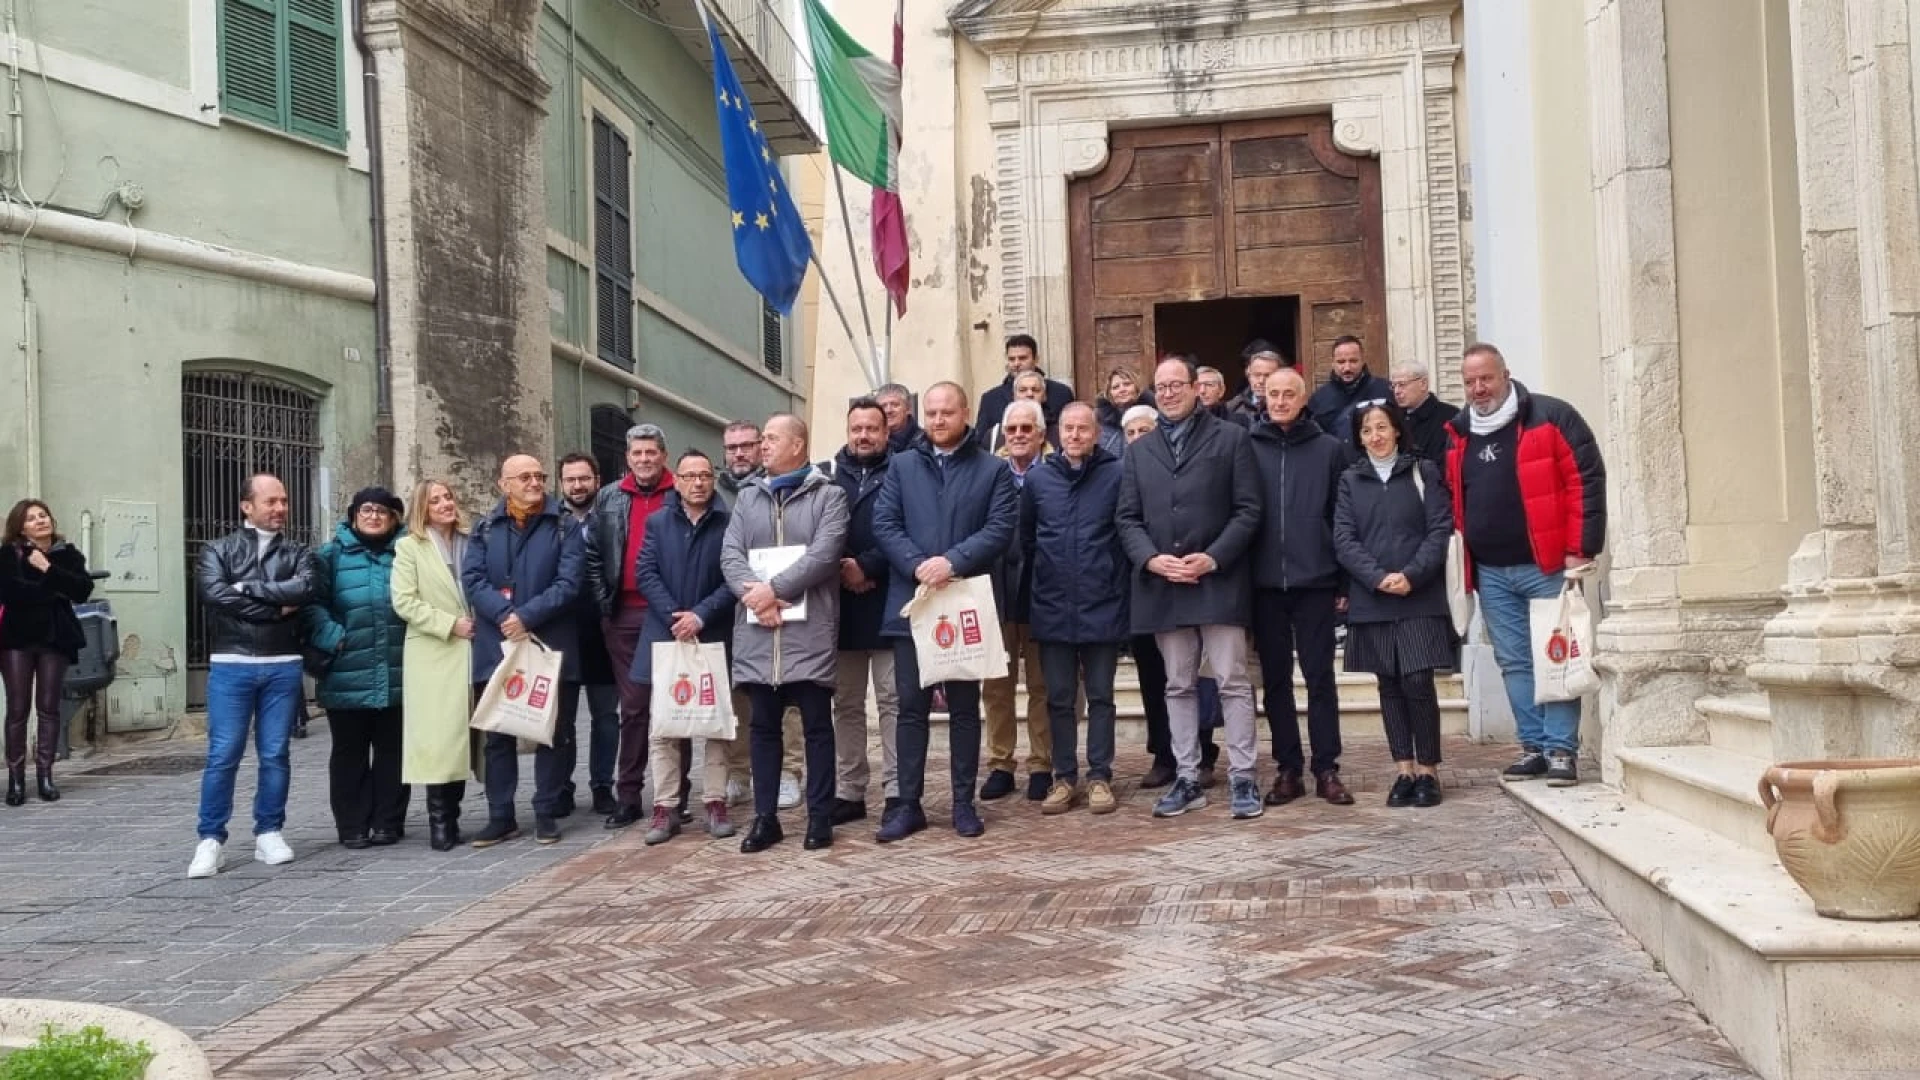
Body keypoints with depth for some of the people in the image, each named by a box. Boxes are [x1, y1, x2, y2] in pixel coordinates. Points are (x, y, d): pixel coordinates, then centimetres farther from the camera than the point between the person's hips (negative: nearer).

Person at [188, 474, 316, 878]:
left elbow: (304, 588, -9)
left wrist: (247, 588, -10)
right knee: (223, 755, -2)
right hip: (231, 665, -2)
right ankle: (211, 840, 6)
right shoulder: (218, 551, 7)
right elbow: (215, 594, -11)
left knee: (275, 754, 7)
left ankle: (269, 833, 18)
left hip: (283, 666, 2)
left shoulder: (297, 553, 11)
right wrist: (277, 608, -10)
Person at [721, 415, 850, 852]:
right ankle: (765, 817, 16)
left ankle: (820, 817, 11)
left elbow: (824, 554, -11)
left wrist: (773, 588, -16)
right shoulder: (748, 497, 15)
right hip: (757, 629, 4)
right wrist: (755, 594, -13)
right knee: (762, 726, 8)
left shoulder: (828, 495, 2)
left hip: (809, 629, -4)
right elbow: (730, 555, 5)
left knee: (817, 725, 2)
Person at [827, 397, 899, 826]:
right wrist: (840, 570, -9)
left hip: (887, 603, -4)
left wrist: (866, 566, -14)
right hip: (842, 606, 4)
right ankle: (848, 792, 15)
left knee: (893, 701, -1)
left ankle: (896, 792, 2)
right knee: (846, 704, 9)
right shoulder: (830, 477, 10)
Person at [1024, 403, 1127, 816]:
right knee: (1059, 699, 8)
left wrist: (1114, 582, 0)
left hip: (1103, 608, -2)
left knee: (1101, 697, 6)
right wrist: (1044, 578, 10)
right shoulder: (1037, 478, 4)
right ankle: (1064, 777, 17)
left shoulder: (1116, 475, -5)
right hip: (1053, 609, 2)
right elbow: (1026, 537, 11)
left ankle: (1100, 777, 14)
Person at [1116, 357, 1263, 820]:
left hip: (1219, 581, -4)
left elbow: (1248, 510, -2)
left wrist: (1213, 558, -14)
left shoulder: (1231, 437, 4)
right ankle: (1188, 780, 15)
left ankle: (1242, 778, 6)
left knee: (1232, 682, -1)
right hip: (1162, 585, 4)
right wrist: (1151, 558, -8)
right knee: (1178, 686, 8)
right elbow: (1128, 518, 10)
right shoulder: (1139, 450, 15)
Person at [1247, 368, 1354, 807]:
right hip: (1265, 584, 1)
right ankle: (1287, 768, 16)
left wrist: (1345, 580, -1)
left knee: (1320, 677, 3)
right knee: (1276, 679, 7)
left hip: (1315, 581, -1)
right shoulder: (1248, 447, 4)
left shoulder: (1330, 449, 3)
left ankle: (1327, 768, 11)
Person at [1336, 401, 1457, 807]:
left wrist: (1411, 576, -14)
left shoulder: (1424, 472, 6)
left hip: (1420, 598, -2)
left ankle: (1428, 770, 4)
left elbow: (1440, 529, -1)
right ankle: (1404, 770, 12)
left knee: (1418, 682, -8)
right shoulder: (1350, 480, 10)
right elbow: (1344, 538, 2)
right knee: (1389, 685, 5)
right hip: (1370, 599, 2)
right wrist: (1378, 577, -13)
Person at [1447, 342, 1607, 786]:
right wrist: (1458, 555, 10)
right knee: (1514, 663, 10)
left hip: (1546, 565, -5)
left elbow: (1587, 481, -9)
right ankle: (1533, 746, 18)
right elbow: (1450, 497, 20)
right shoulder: (1457, 433, 11)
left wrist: (1581, 549, -13)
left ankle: (1562, 750, 6)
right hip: (1490, 572, 5)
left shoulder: (1551, 418, -5)